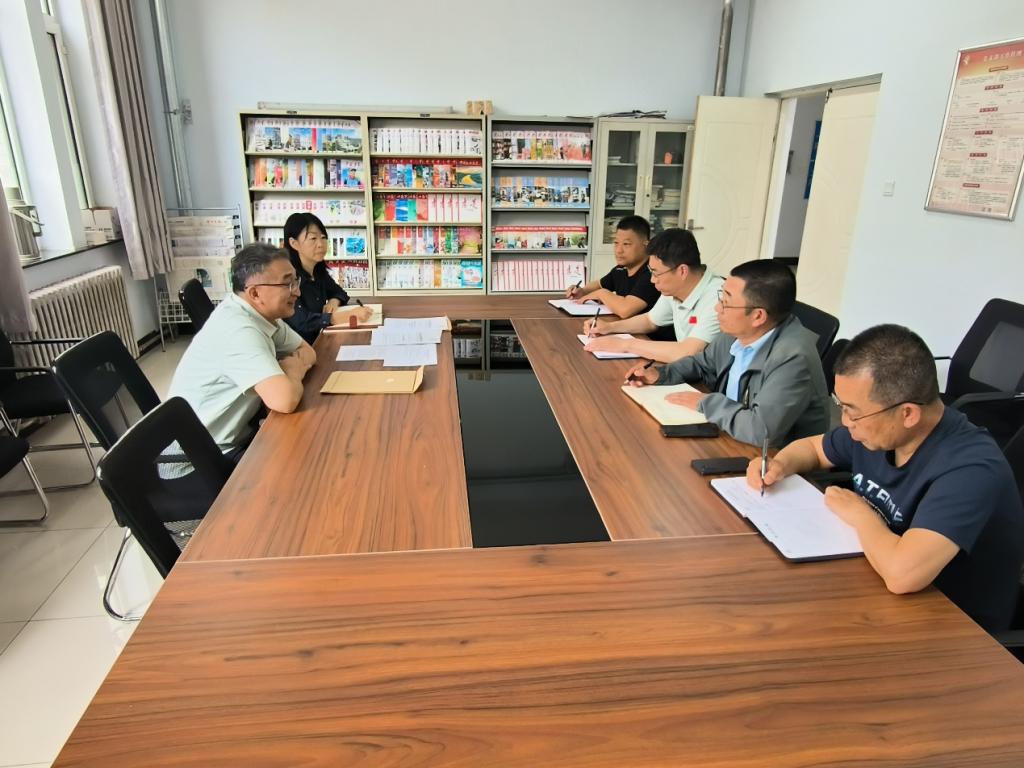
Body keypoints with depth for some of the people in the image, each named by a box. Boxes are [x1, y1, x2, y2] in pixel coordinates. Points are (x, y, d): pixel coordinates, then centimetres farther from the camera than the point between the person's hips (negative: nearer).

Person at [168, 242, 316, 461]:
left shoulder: (263, 313, -1)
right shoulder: (237, 330, -27)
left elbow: (307, 351, 11)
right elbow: (285, 400, -37)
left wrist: (296, 363, -12)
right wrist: (293, 372, -15)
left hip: (236, 435, 8)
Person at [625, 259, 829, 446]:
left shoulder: (794, 357, -28)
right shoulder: (737, 333, -5)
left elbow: (761, 430, -35)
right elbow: (703, 364, 16)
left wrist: (706, 403, -20)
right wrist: (660, 374, -1)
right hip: (729, 441, 7)